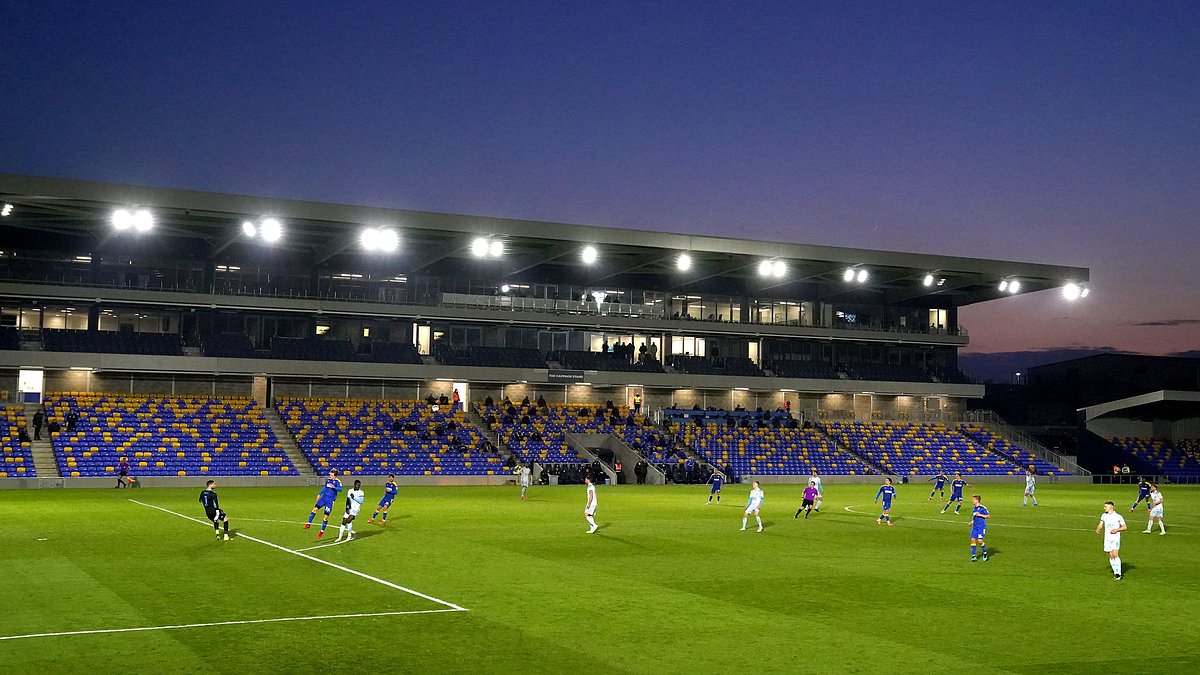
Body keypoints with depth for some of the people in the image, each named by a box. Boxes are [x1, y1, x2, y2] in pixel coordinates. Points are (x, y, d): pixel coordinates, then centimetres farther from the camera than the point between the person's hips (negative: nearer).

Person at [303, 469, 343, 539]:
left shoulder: (337, 481, -9)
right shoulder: (328, 480, 10)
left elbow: (340, 489, -25)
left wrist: (333, 487, -40)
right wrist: (320, 493, 24)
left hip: (330, 500, -5)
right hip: (324, 497, 5)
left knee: (326, 516, -3)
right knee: (315, 508, -12)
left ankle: (322, 531, 10)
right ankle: (309, 523, 0)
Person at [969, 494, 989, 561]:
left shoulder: (983, 508, -11)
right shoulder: (974, 508, 13)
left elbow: (988, 516, -9)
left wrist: (980, 515, -17)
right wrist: (972, 522, 13)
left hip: (982, 527, -7)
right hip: (974, 527, 7)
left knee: (979, 541, -13)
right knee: (973, 540, -4)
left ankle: (985, 553, 13)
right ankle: (973, 556, 1)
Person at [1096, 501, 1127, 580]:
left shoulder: (1118, 516, -3)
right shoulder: (1104, 515, 10)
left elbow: (1124, 527, 2)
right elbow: (1101, 524, 10)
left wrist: (1117, 529, -15)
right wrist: (1098, 529, -12)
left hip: (1116, 538, -4)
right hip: (1107, 538, 4)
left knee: (1115, 554, -16)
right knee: (1111, 556, 3)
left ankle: (1118, 573, -12)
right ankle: (1115, 572, 15)